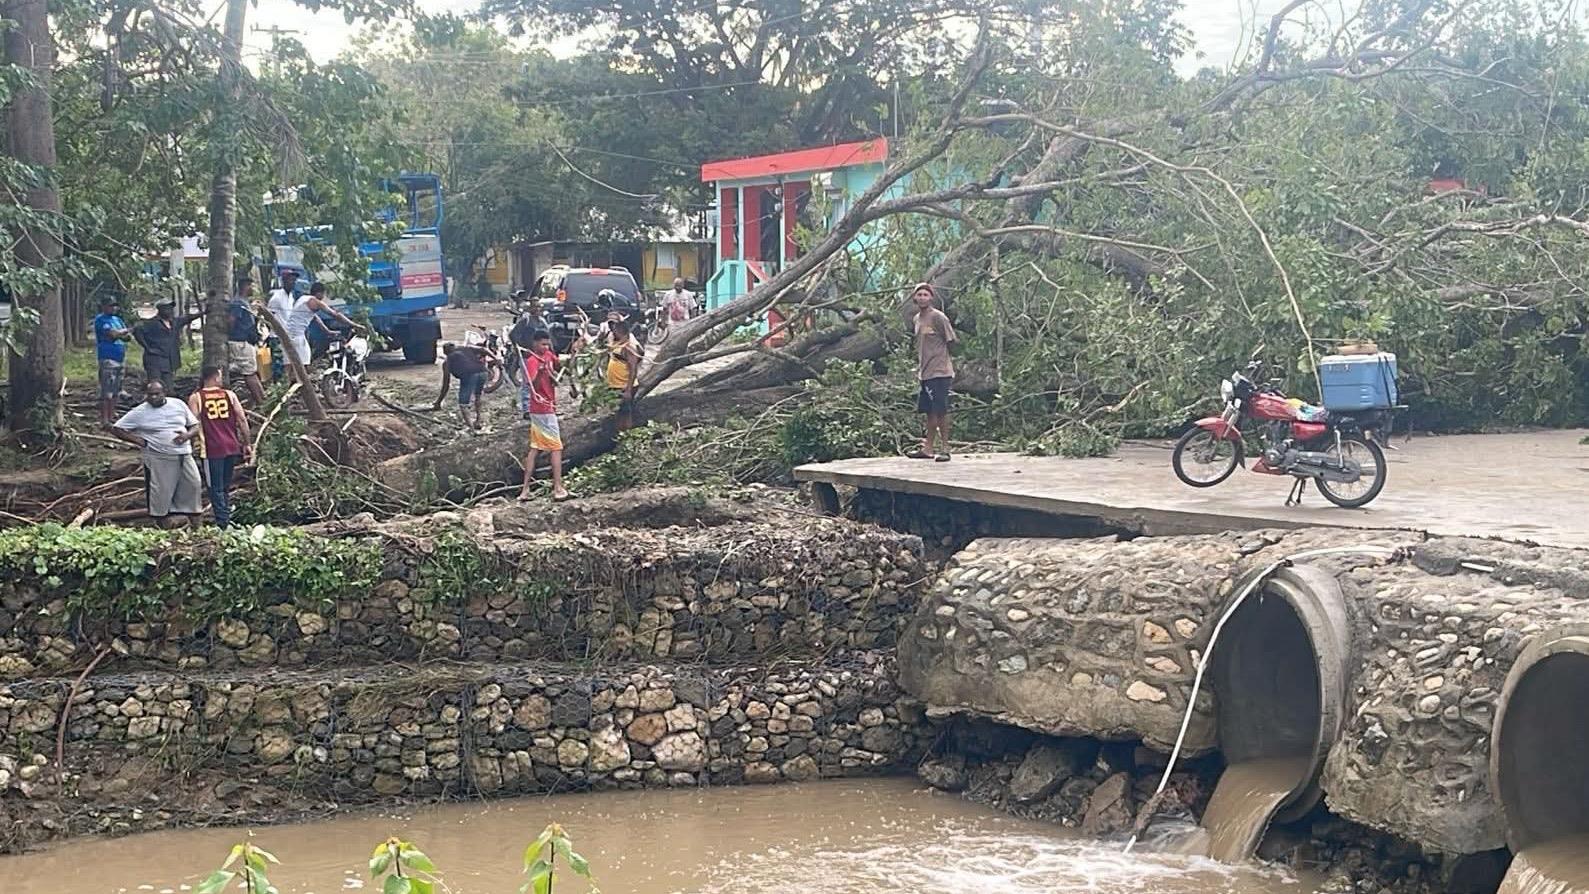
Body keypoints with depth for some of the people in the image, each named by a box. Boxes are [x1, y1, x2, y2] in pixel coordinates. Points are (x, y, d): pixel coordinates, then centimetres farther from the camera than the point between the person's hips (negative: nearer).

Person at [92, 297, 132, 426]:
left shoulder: (117, 319, 18)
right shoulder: (101, 320, -6)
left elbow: (128, 337, 13)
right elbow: (112, 333, -20)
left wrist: (118, 334, -7)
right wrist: (124, 331, -2)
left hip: (120, 358, 8)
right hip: (108, 358, -8)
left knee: (116, 391, 10)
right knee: (106, 391, -9)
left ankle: (111, 417, 17)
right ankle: (104, 420, -8)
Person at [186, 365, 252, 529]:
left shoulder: (195, 398, 1)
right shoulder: (229, 395, 7)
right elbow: (242, 420, 4)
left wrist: (194, 445, -6)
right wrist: (247, 444, 9)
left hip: (212, 449, -3)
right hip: (232, 447, 3)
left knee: (216, 489, 1)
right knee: (225, 487, 17)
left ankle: (222, 523, -5)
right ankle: (227, 519, 18)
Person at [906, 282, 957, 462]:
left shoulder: (938, 317, -11)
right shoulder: (916, 319, 14)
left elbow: (951, 341, -7)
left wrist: (938, 356, 0)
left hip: (939, 372, -8)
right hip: (925, 373, 8)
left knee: (941, 411, -7)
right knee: (929, 412, 12)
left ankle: (944, 449, -2)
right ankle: (927, 448, 17)